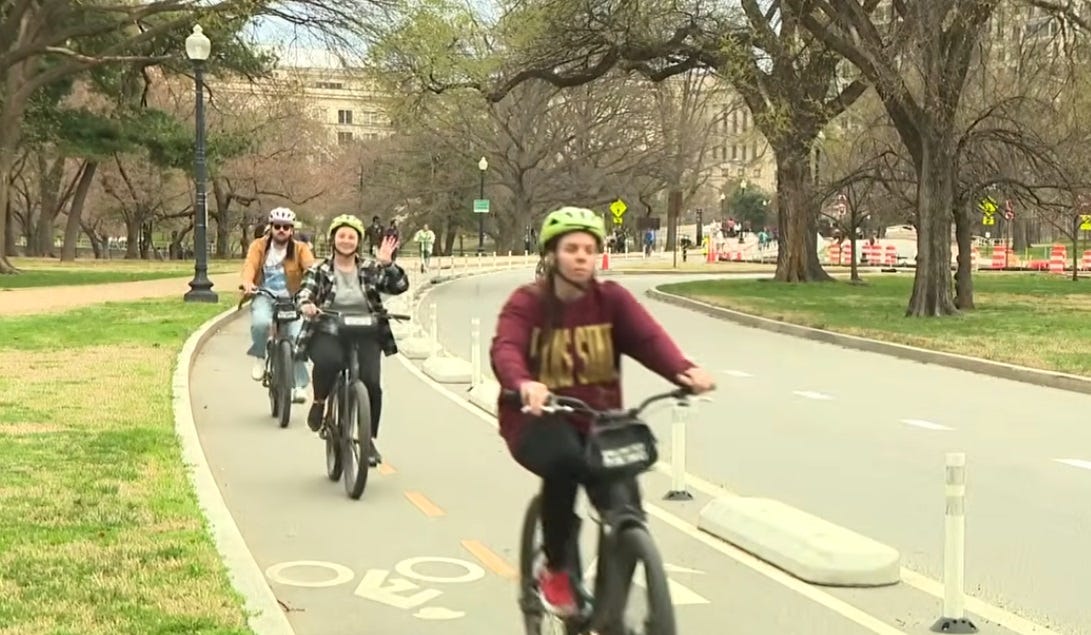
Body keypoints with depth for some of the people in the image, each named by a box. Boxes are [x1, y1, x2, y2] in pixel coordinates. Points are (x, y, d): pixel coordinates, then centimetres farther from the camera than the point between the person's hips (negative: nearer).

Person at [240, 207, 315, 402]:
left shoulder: (300, 249, 2)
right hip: (265, 297, 0)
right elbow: (250, 265, -14)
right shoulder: (259, 246, 3)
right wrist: (247, 283, -36)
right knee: (260, 322, -33)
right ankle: (260, 357, -2)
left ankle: (298, 385, -3)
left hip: (292, 300, 0)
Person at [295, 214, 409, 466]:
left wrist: (387, 264, -16)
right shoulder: (319, 271, 7)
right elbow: (304, 292, -7)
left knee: (371, 384, -19)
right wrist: (305, 304, -30)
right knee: (328, 361, -36)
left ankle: (369, 440, 1)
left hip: (364, 338, 1)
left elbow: (400, 286, 0)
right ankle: (319, 403, -3)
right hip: (327, 335, -1)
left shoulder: (370, 270, 9)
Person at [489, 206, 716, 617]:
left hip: (598, 420, 3)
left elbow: (649, 338, -16)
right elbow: (505, 349, -25)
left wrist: (685, 370, -37)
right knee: (564, 460, -36)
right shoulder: (528, 302, -7)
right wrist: (524, 384, -49)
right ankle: (555, 571, -11)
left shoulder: (612, 299, 0)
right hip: (538, 419, -3)